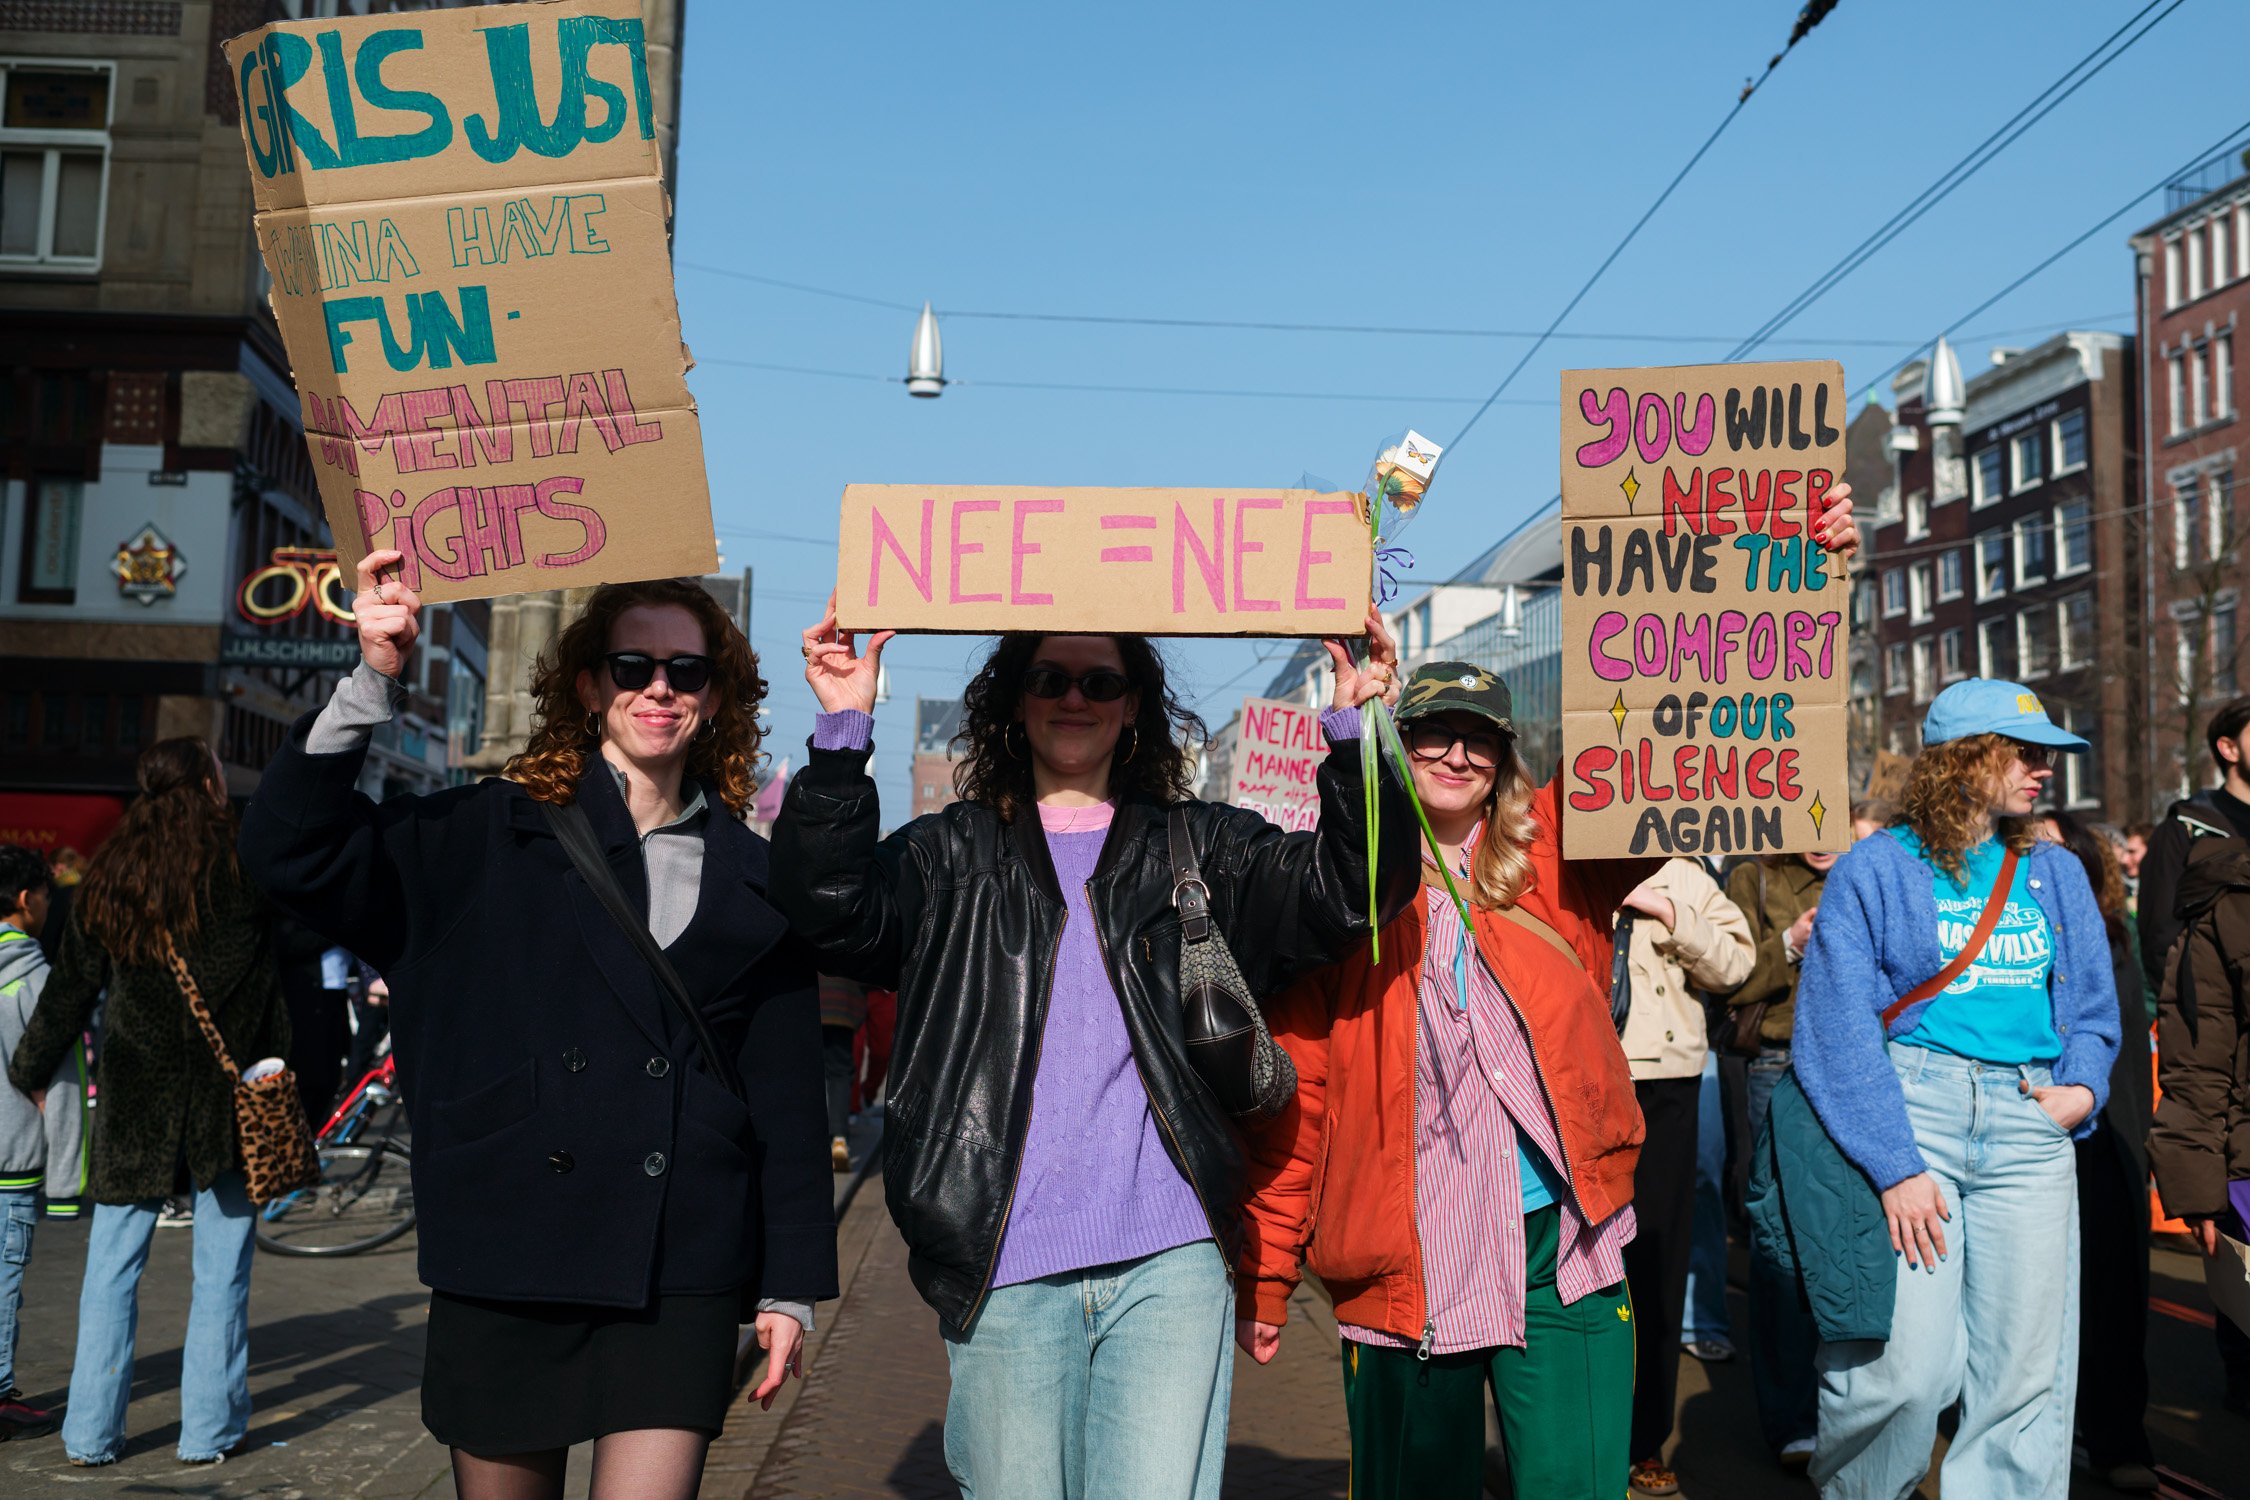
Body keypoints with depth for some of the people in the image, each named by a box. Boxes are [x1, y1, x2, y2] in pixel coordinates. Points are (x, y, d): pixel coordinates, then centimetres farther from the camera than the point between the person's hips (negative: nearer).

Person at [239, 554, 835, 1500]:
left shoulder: (754, 881, 8)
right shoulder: (494, 835, 3)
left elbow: (789, 1098, 8)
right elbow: (289, 852, -7)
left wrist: (790, 1285, 6)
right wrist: (373, 681, -16)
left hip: (682, 1279, 0)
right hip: (505, 1258, 0)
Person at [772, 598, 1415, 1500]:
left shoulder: (1201, 849, 13)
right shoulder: (949, 856, 12)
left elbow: (1347, 891, 2)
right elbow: (835, 913, -5)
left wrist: (1355, 731, -10)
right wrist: (842, 735, -15)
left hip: (1168, 1265, 0)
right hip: (1002, 1272, 1)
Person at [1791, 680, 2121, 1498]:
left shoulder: (2056, 874, 16)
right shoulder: (1875, 869, 0)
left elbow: (2093, 1006, 22)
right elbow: (1840, 1030, -7)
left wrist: (2084, 1084, 0)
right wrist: (1895, 1164, -15)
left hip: (2030, 1125, 5)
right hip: (1910, 1102, -5)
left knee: (2026, 1371, 1)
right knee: (1909, 1368, -12)